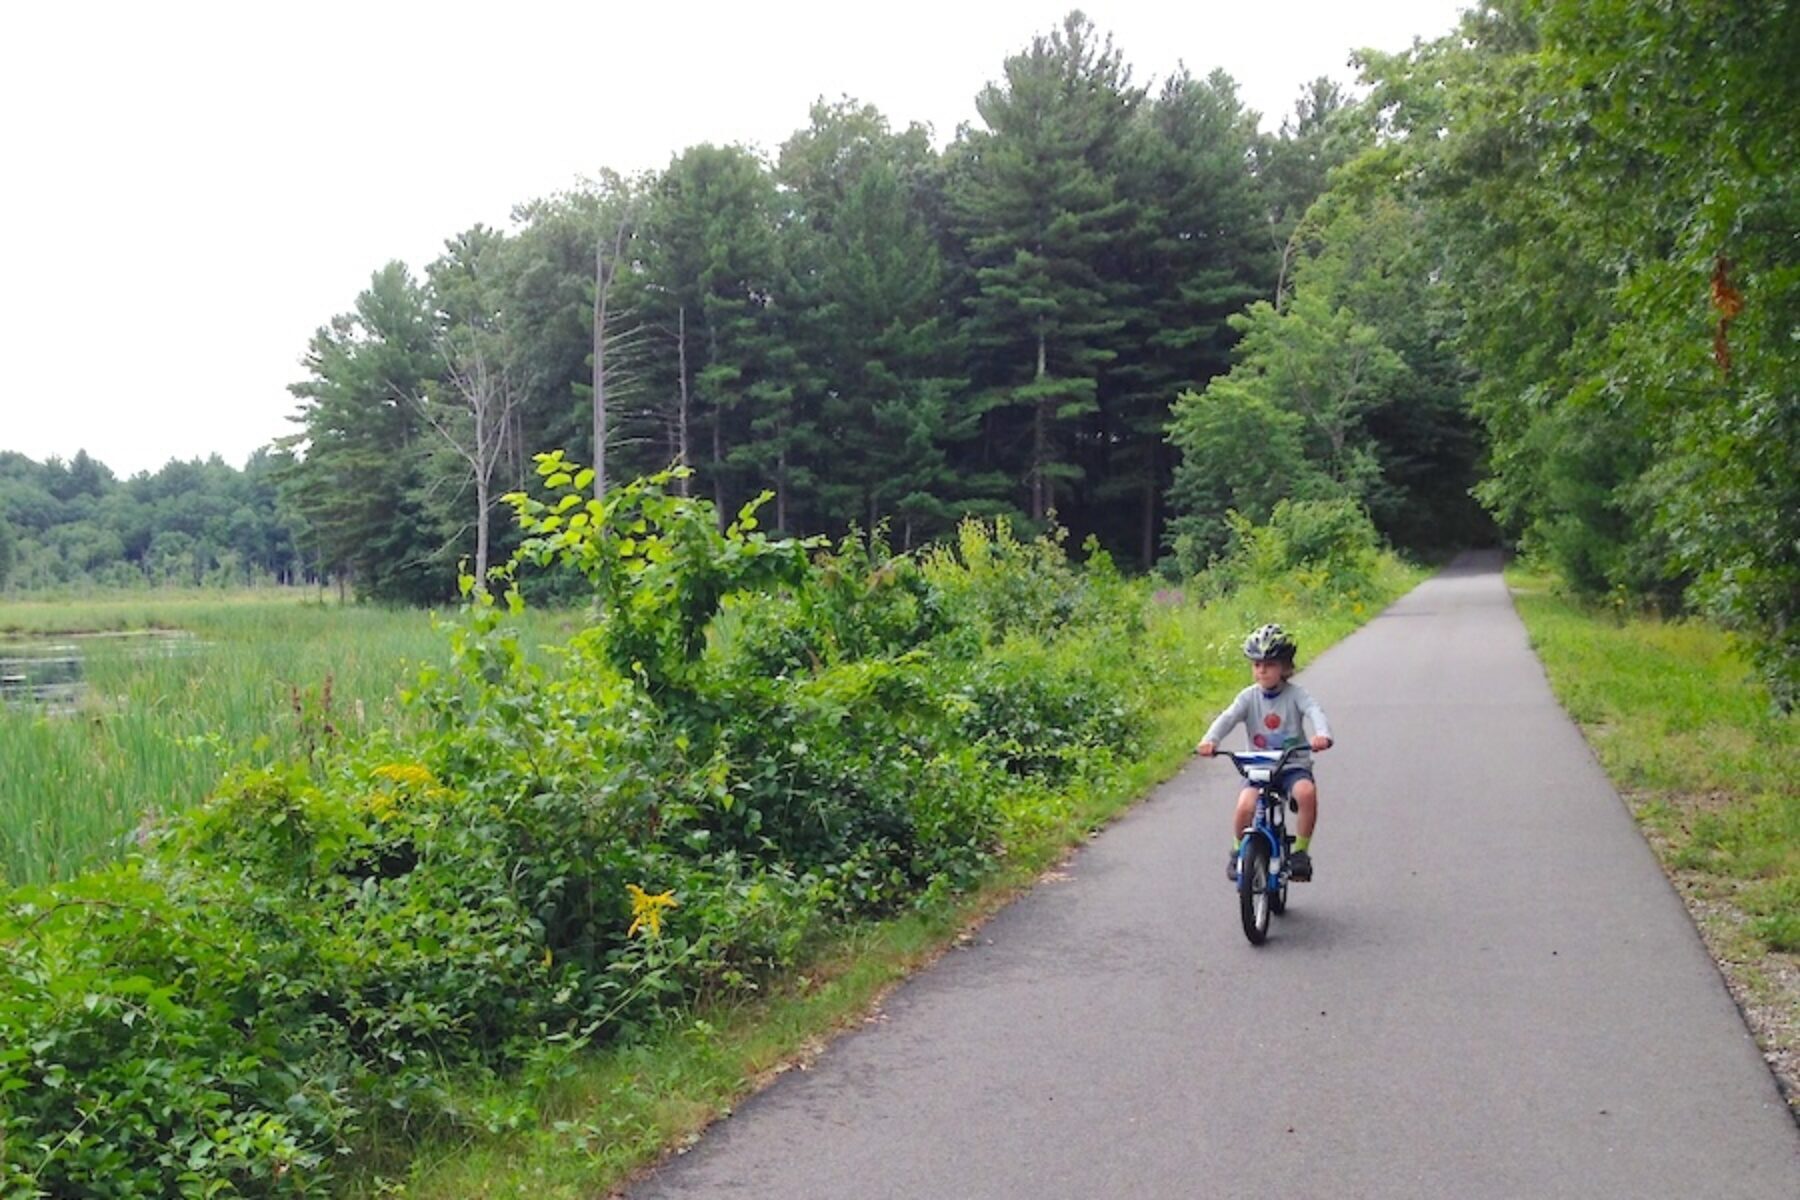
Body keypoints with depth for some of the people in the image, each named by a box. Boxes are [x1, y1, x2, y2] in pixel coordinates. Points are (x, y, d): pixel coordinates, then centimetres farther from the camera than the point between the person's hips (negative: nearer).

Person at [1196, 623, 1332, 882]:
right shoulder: (1249, 697, 1)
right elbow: (1227, 718, -14)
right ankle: (1238, 851, 5)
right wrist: (1209, 740, -35)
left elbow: (1315, 712, -19)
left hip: (1293, 766, -1)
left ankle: (1300, 851, -12)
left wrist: (1322, 734, -43)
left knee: (1307, 792, -33)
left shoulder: (1294, 694, -2)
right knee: (1246, 805, -27)